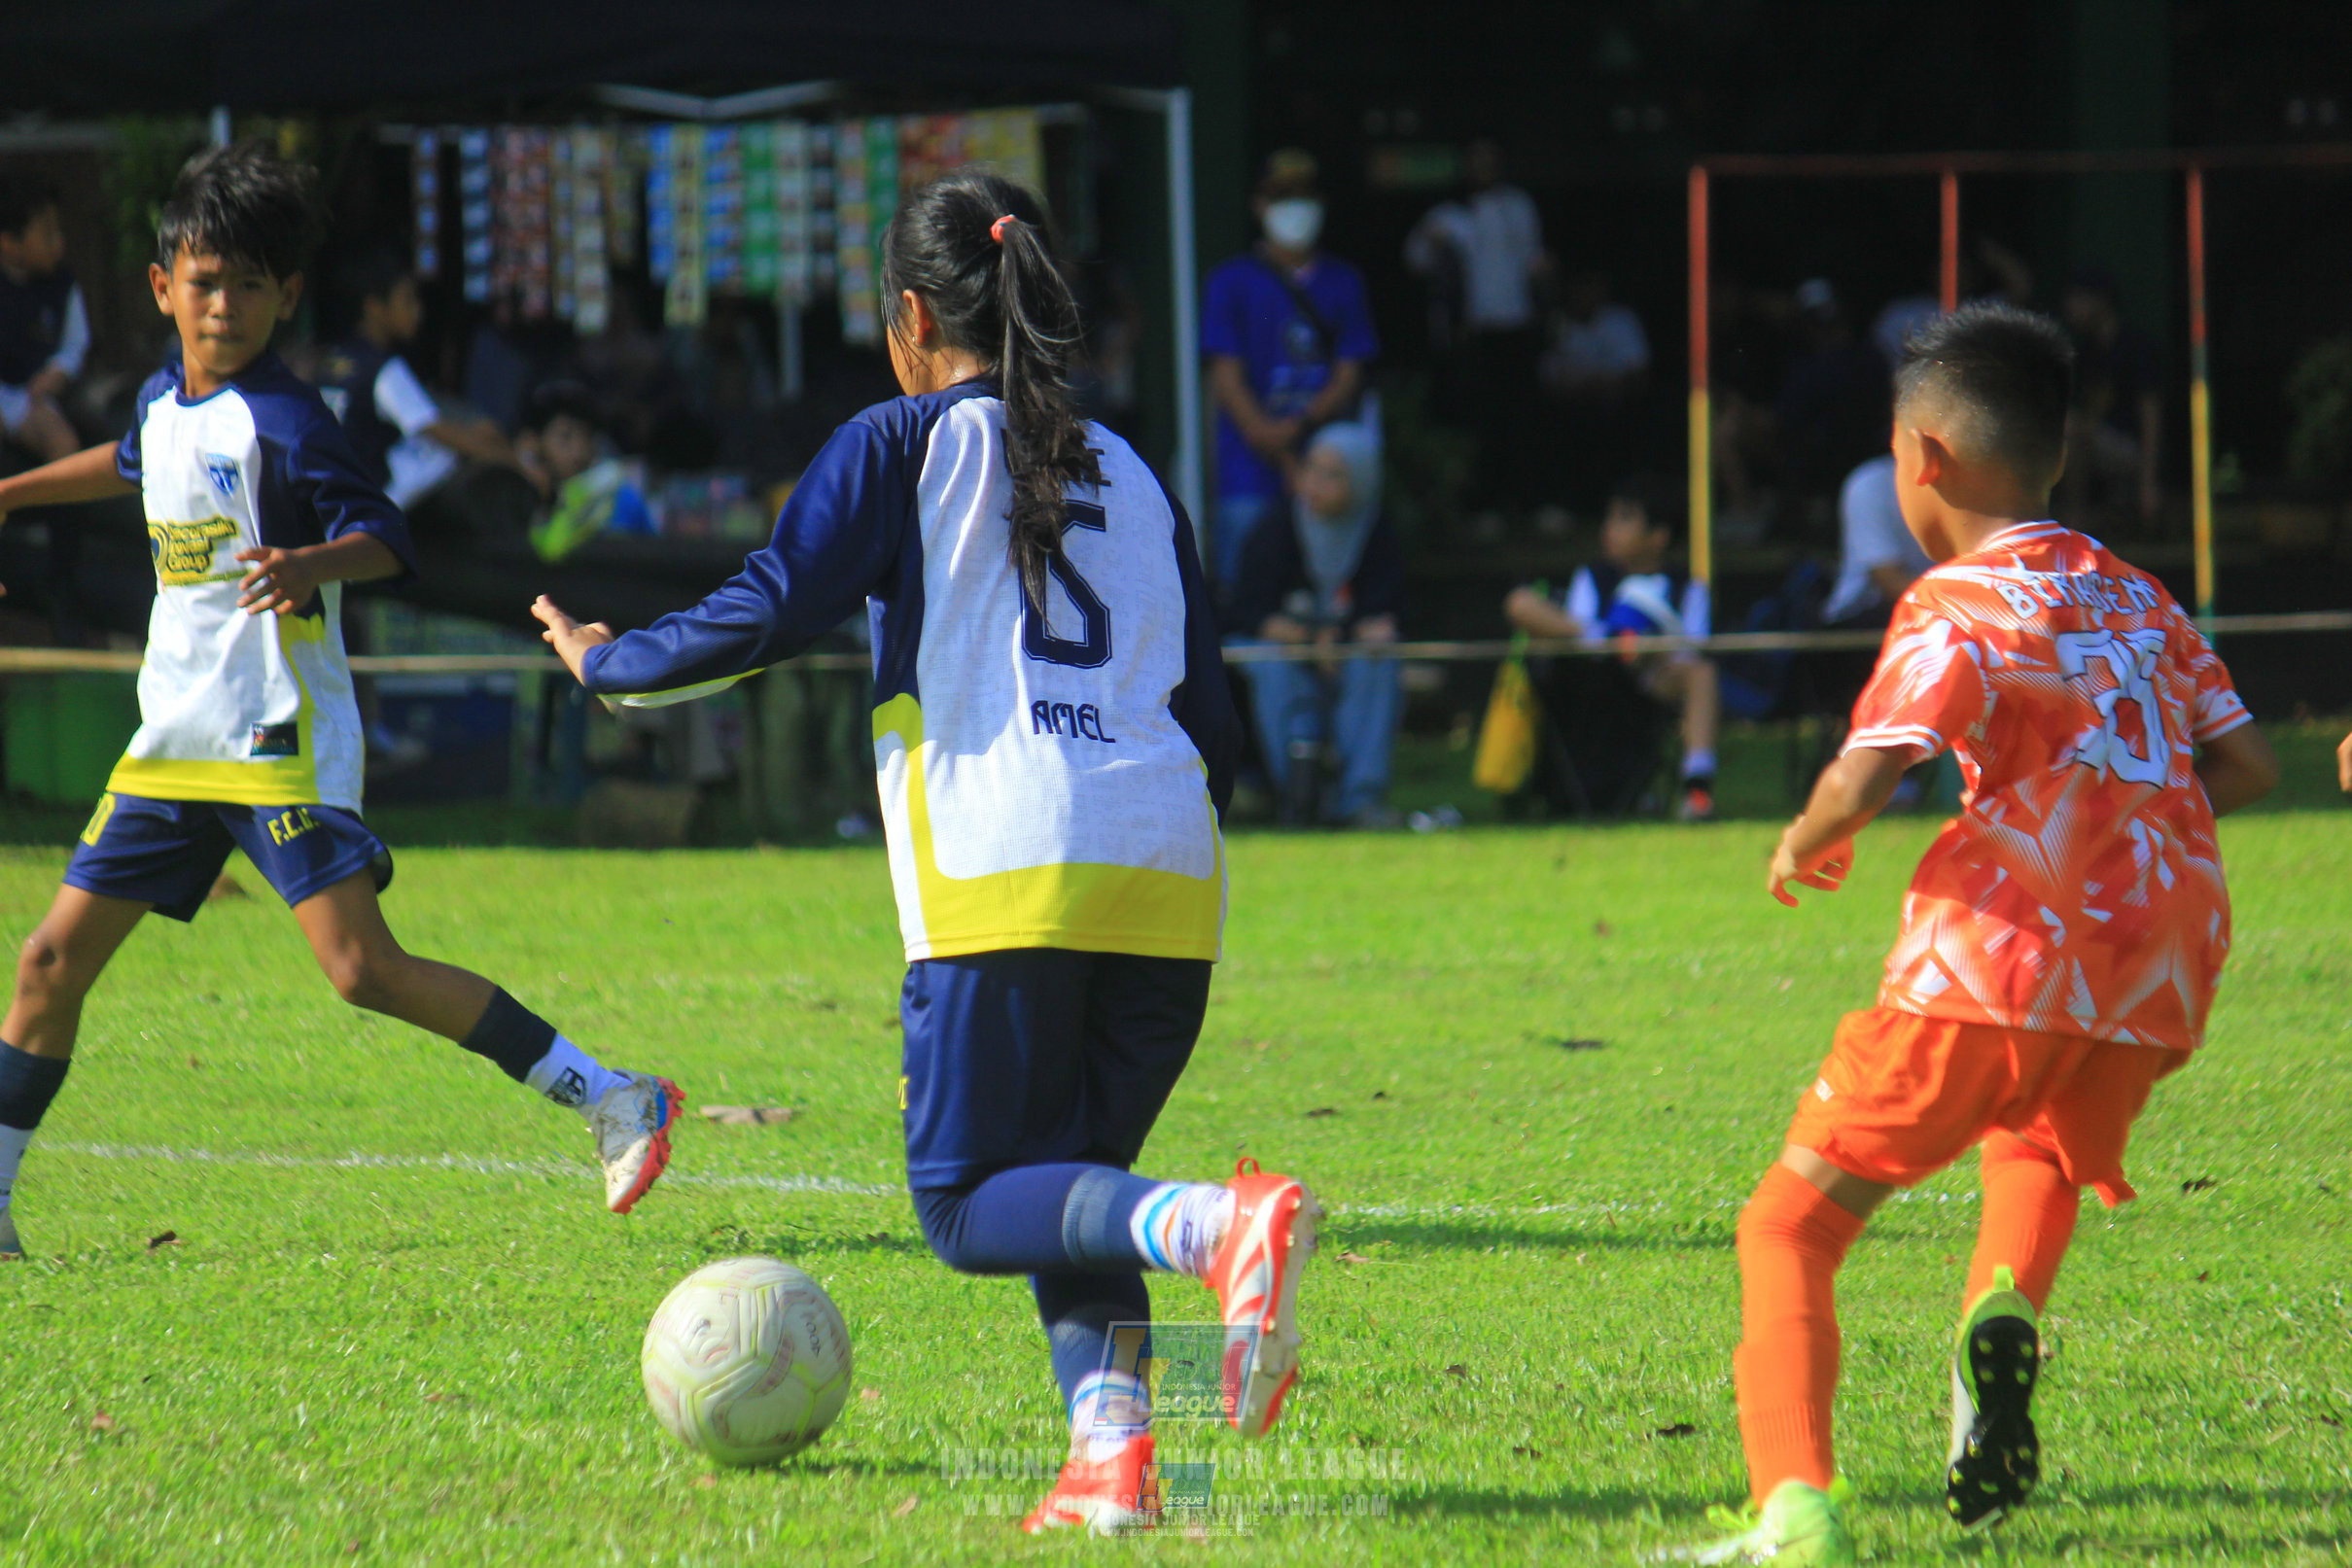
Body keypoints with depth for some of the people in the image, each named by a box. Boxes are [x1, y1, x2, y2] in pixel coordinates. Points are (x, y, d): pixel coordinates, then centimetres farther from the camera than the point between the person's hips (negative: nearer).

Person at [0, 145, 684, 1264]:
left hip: (283, 741, -8)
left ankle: (610, 1099, -14)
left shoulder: (283, 423, -12)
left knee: (365, 969, -18)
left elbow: (384, 539, -21)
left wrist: (310, 563, -41)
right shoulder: (166, 402, 13)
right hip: (175, 742, 8)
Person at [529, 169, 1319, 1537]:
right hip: (1170, 884, 5)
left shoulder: (905, 446, 6)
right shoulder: (1134, 477, 21)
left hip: (1007, 875, -5)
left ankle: (1221, 1227, -28)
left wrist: (608, 666, 15)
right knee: (1069, 1188, 16)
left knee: (971, 1203, 0)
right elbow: (1211, 717, 20)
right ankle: (1112, 1448, -5)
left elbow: (771, 616, -1)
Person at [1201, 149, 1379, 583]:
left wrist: (1299, 425, -12)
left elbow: (1349, 376, 7)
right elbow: (1227, 377, -1)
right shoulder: (1231, 282, 6)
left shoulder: (1343, 282, 14)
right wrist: (1284, 460, -13)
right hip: (1254, 478, -2)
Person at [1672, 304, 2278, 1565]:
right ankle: (2004, 1310, 1)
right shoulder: (2139, 601, 17)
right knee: (2042, 1152, 36)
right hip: (2161, 973, 6)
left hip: (2004, 951, -6)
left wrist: (1806, 846, 7)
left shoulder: (1957, 609, -2)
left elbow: (1858, 785, -14)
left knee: (1791, 1224, 0)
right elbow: (2247, 767, 15)